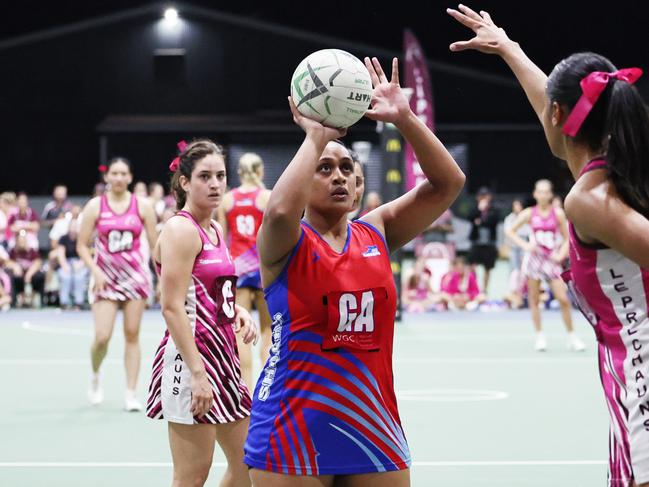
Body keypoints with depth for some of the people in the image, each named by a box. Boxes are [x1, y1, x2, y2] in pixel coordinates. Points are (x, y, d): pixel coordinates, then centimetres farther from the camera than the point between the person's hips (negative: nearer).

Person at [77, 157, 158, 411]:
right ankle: (94, 376, 20)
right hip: (105, 276, -1)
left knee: (132, 335, 2)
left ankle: (131, 394, 8)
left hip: (135, 275, 1)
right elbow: (82, 245, 1)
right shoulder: (95, 206, -1)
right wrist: (95, 271, -12)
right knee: (102, 337, -10)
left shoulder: (142, 206, 0)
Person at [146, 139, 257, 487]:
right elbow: (172, 308, -19)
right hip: (191, 357, -9)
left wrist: (238, 312, 6)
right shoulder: (180, 229, -12)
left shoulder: (215, 230, 14)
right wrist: (197, 374, -24)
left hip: (221, 354, 9)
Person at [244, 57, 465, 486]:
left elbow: (449, 182, 0)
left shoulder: (376, 233, 8)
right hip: (293, 433, -4)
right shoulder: (285, 243, -5)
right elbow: (280, 210, -30)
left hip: (374, 427, 4)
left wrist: (404, 117, -11)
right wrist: (315, 136, -19)